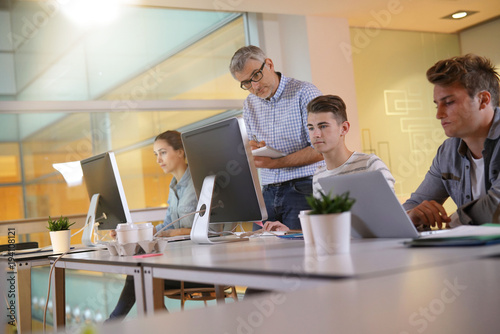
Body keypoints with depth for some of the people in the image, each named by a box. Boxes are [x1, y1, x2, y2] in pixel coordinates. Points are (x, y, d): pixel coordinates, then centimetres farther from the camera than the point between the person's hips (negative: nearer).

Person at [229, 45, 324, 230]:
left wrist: (274, 163, -16)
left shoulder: (305, 92, -4)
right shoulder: (249, 105, 14)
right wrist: (252, 150, -6)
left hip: (302, 188, -5)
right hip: (267, 192, 5)